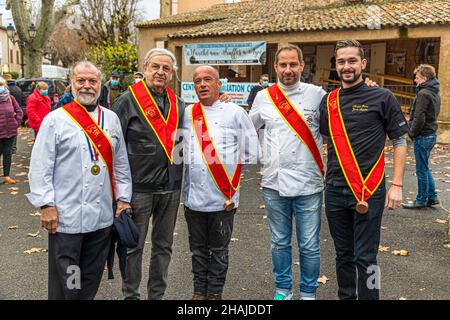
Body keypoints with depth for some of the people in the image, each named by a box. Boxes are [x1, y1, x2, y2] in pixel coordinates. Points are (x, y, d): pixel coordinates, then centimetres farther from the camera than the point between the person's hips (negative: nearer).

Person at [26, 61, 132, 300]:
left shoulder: (111, 119, 10)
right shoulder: (56, 119, -3)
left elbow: (121, 163, 14)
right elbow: (40, 167, -6)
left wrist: (123, 197, 10)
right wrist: (47, 205, -11)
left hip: (102, 216, 4)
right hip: (65, 217, -4)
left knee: (91, 279, 16)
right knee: (64, 283, 5)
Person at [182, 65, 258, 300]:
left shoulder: (235, 113, -2)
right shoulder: (187, 114, 6)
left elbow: (250, 153, 1)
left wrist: (232, 182, 1)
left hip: (223, 198, -2)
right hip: (193, 195, 3)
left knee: (219, 249, 10)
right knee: (198, 248, 14)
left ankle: (215, 292, 24)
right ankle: (200, 291, 29)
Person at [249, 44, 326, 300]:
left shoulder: (317, 94, -2)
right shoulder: (263, 97, 6)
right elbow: (248, 128, 21)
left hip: (308, 184, -2)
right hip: (274, 183, 2)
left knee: (310, 246, 7)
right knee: (280, 243, 15)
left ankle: (308, 292, 26)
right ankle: (283, 289, 32)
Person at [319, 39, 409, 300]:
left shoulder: (382, 97, -3)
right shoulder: (329, 101, 8)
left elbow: (400, 141, -2)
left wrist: (397, 185, -8)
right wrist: (323, 176, 12)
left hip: (370, 191, -4)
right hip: (335, 190, 4)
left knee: (365, 258, 0)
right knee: (343, 255, 16)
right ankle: (346, 296, 31)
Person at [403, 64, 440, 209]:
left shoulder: (423, 93, -17)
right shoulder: (435, 93, 13)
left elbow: (419, 118, -23)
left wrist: (413, 133, -9)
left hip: (422, 137, -9)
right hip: (431, 134, 9)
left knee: (422, 170, 1)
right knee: (424, 168, 19)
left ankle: (421, 200, 11)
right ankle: (432, 196, 24)